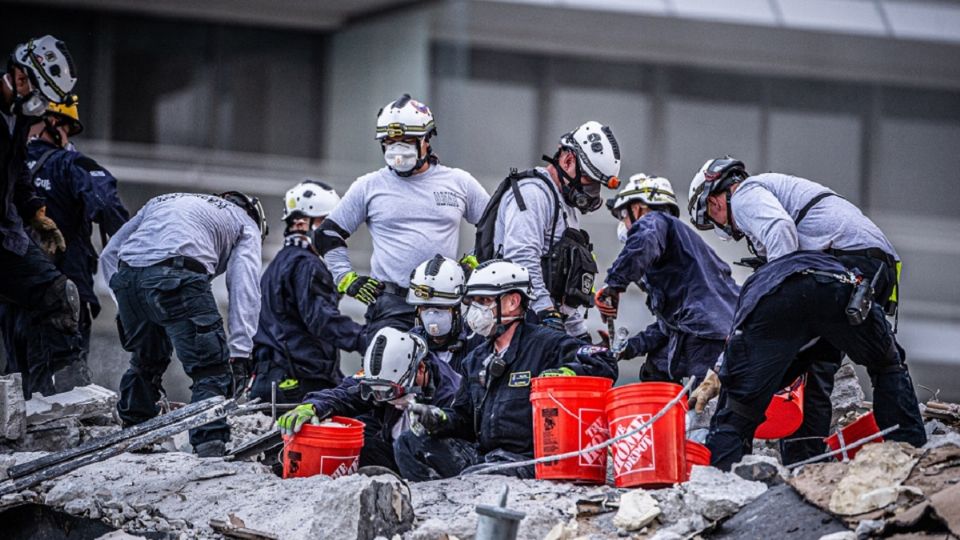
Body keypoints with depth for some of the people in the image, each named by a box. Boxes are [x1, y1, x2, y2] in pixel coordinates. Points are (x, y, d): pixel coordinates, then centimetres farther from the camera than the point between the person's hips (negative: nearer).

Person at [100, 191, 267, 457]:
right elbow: (245, 288, 9)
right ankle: (210, 445, -13)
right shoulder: (247, 225, 26)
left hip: (126, 276, 5)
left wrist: (129, 310, 29)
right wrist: (239, 352, 2)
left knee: (146, 360, 27)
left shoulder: (161, 202, 40)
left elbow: (109, 253, 33)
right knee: (211, 369, 0)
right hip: (178, 275, -5)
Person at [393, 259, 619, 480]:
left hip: (526, 460, -8)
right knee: (408, 444, -5)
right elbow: (465, 417, 26)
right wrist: (440, 419, 3)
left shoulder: (545, 344, -3)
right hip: (481, 453, 8)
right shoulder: (476, 360, 22)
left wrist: (564, 374, -28)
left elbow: (605, 365, -11)